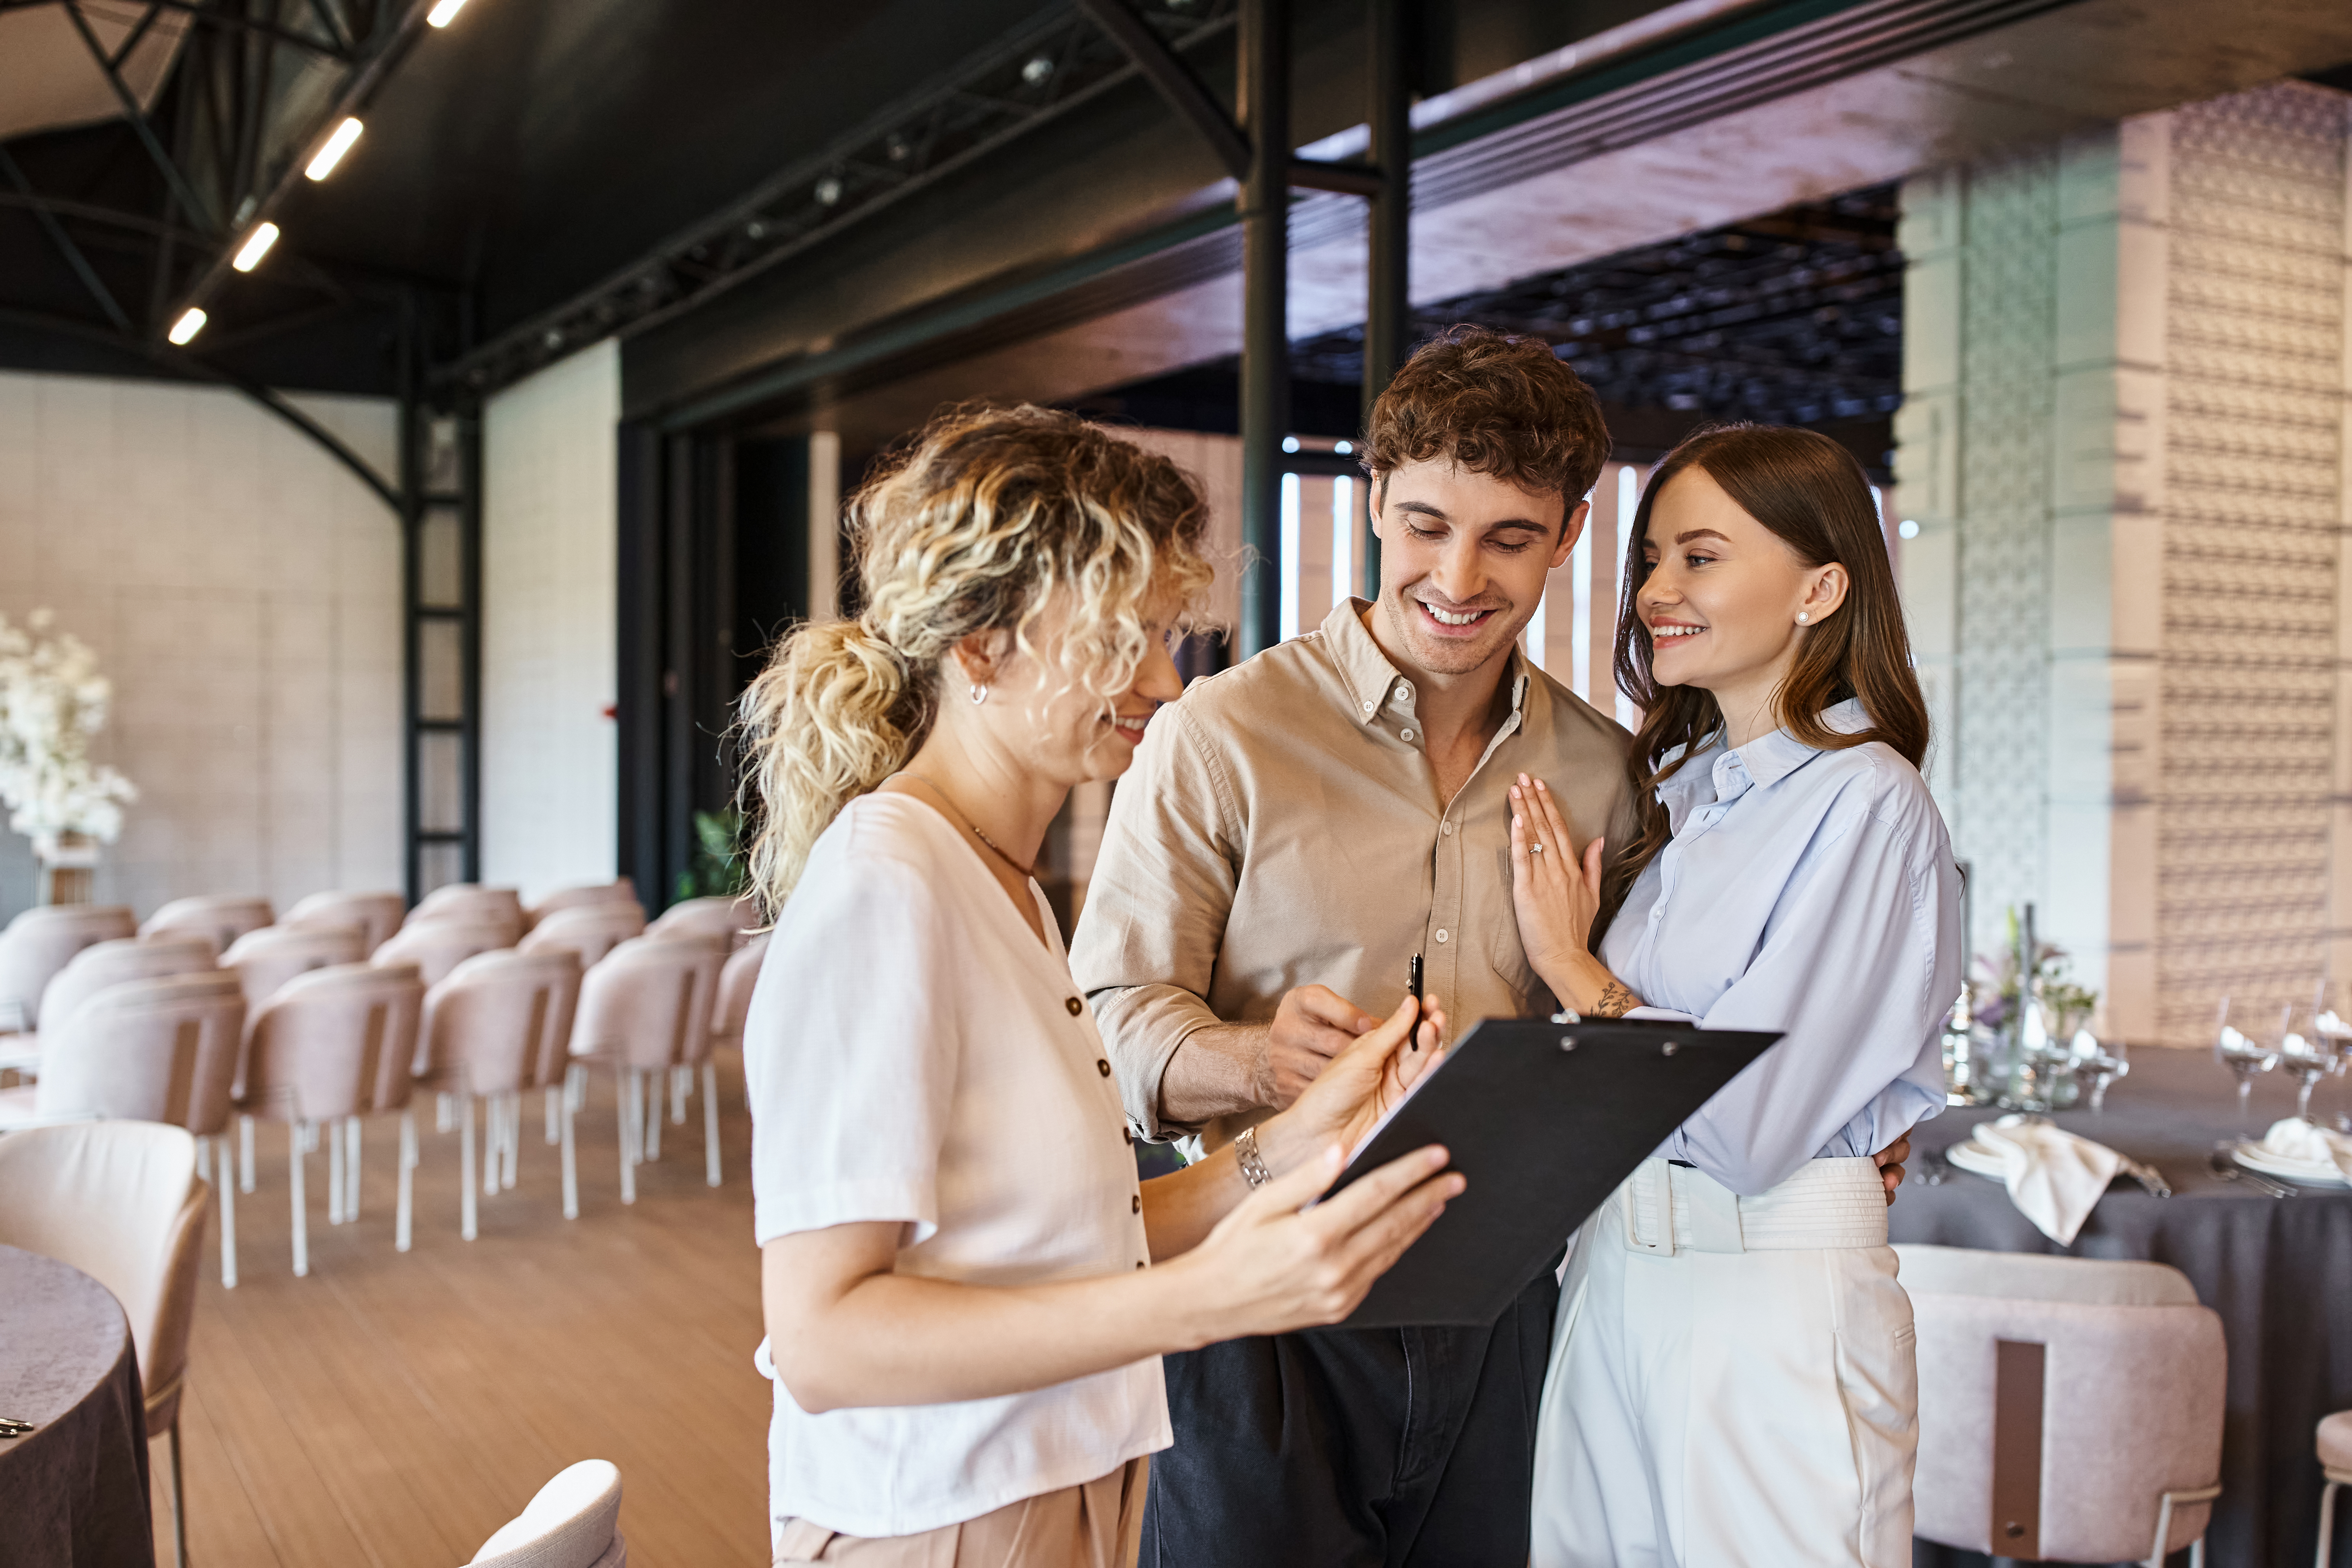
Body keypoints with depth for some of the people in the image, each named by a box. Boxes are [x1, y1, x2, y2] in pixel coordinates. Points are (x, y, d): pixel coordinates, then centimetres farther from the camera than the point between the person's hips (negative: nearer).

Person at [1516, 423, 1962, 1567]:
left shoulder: (1868, 805, -13)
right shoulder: (1674, 785, 9)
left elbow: (1750, 1124, -19)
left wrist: (1573, 967, -10)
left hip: (1776, 1294, -7)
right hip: (1616, 1267, 7)